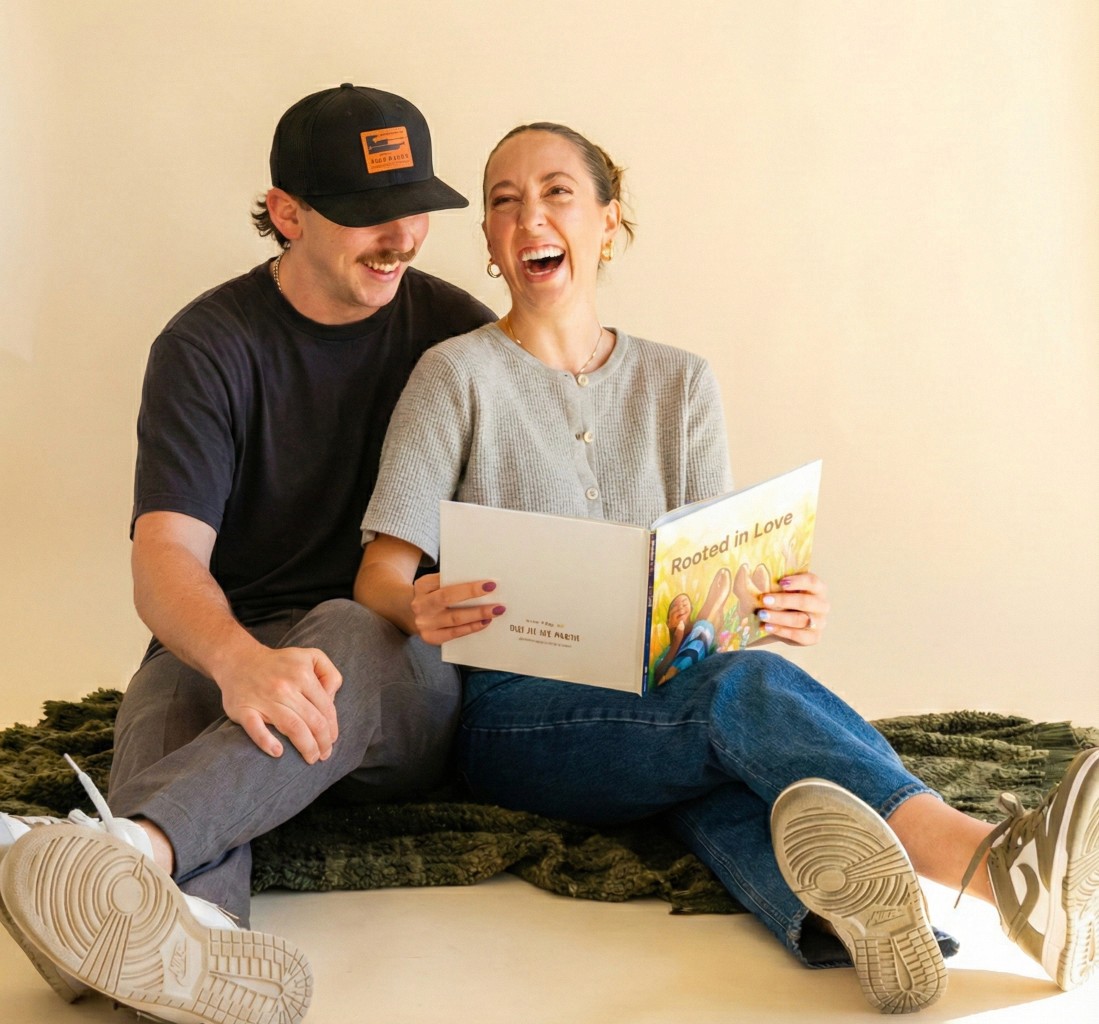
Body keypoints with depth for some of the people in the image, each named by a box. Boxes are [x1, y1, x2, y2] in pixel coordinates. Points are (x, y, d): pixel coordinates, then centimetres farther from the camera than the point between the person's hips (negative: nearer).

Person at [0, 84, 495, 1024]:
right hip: (228, 651, 0)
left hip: (407, 672, 0)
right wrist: (240, 662, -38)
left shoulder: (455, 330, 7)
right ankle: (199, 925, -66)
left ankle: (135, 845, -61)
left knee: (349, 633, -36)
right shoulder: (208, 346, 0)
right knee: (167, 686, -35)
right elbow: (166, 558, -14)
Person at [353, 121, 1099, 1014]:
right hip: (515, 716, -3)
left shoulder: (679, 384, 16)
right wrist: (419, 607, -29)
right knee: (745, 689, -35)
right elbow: (379, 573, -3)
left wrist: (782, 607, -17)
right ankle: (1002, 864, -54)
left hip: (661, 698, 3)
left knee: (713, 766, -37)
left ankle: (821, 906, -68)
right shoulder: (458, 374, 5)